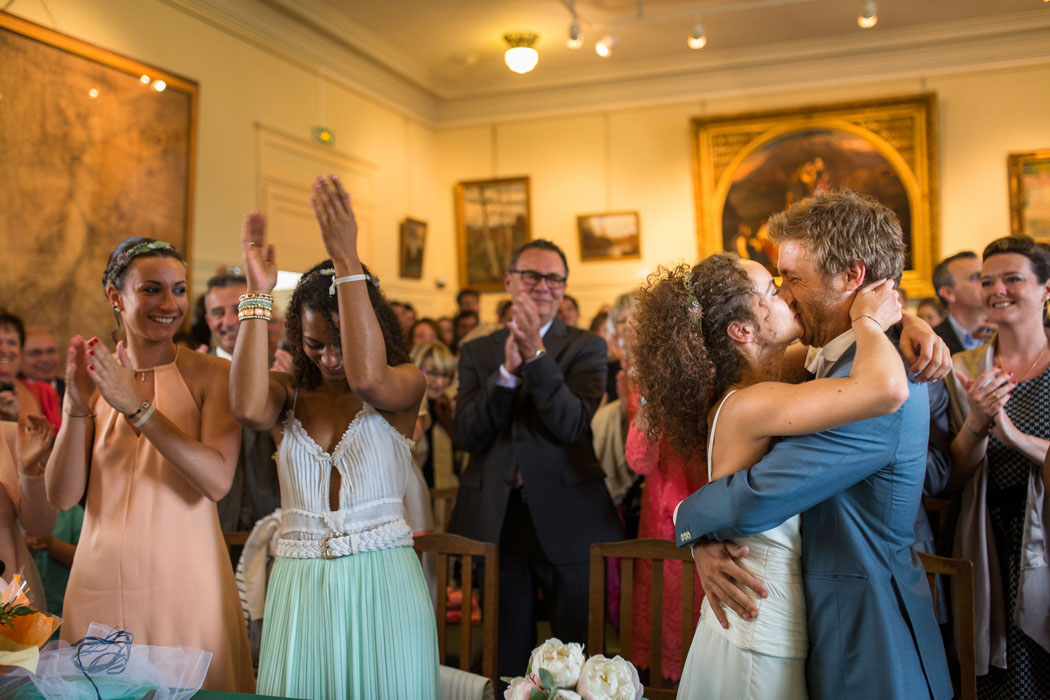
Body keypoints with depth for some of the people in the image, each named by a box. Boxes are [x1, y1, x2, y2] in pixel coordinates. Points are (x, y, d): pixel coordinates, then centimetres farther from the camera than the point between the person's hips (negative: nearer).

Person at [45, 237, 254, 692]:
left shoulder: (210, 373, -5)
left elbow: (218, 480, -18)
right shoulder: (93, 377, 4)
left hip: (184, 581, -3)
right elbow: (62, 497, -1)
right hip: (101, 581, 3)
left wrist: (138, 407, -21)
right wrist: (75, 410, -15)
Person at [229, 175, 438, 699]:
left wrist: (347, 259, -28)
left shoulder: (406, 384, -2)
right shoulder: (290, 393, 5)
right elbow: (248, 408, -18)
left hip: (380, 589, -2)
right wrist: (258, 295, -17)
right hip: (298, 591, 2)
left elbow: (366, 378, -26)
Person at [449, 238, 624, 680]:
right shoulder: (477, 352, 7)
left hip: (567, 521, -2)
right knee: (507, 659, 14)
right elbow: (465, 436, -5)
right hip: (495, 520, 2)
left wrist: (536, 353, -24)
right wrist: (507, 371, -18)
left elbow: (572, 425, -14)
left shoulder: (585, 347, 1)